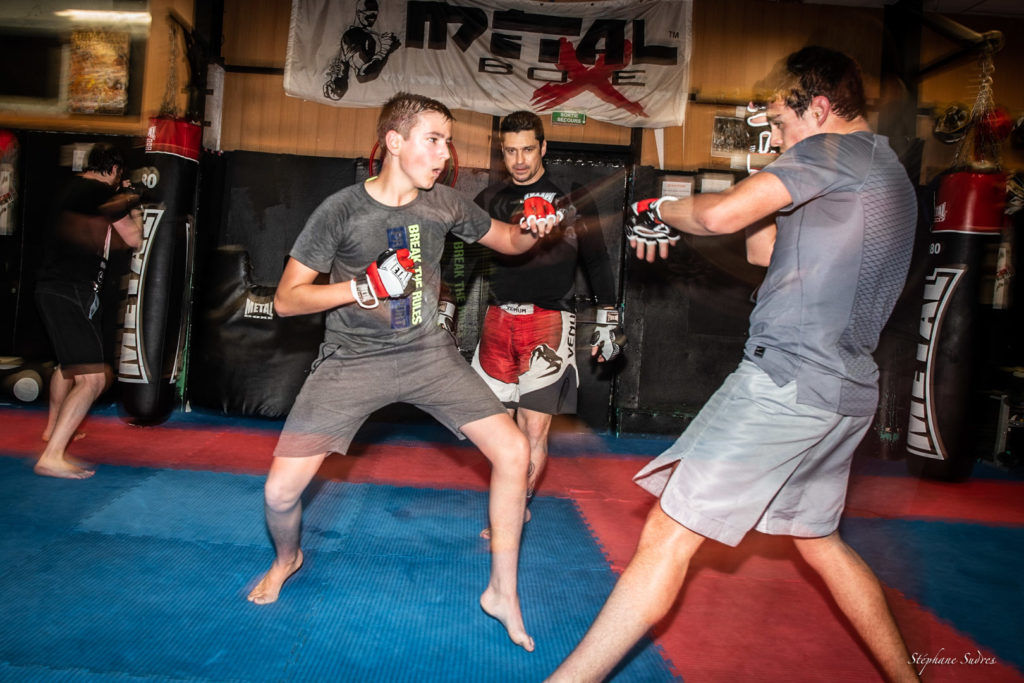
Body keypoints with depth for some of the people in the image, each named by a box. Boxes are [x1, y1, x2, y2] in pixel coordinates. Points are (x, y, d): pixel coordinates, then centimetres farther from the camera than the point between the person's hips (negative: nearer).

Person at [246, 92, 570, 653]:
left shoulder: (444, 204, -1)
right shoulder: (341, 209, -11)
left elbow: (507, 241, 13)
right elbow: (286, 299, -9)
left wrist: (532, 230, -11)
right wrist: (364, 287, -23)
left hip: (428, 354, 3)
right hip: (352, 361, -2)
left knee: (514, 452, -10)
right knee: (281, 489, -9)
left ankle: (502, 592, 9)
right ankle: (287, 558, 30)